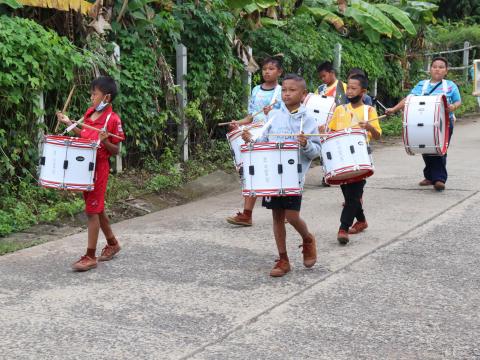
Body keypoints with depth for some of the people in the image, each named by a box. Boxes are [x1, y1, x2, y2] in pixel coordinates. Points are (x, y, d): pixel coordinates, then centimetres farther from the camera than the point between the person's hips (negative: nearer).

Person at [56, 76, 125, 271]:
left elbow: (116, 150, -10)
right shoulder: (89, 112, 7)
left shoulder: (113, 119, -14)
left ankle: (90, 256, 0)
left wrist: (105, 141, -28)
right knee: (97, 208, 17)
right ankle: (112, 243, 34)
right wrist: (69, 123, 12)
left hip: (99, 167, -8)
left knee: (92, 210, -6)